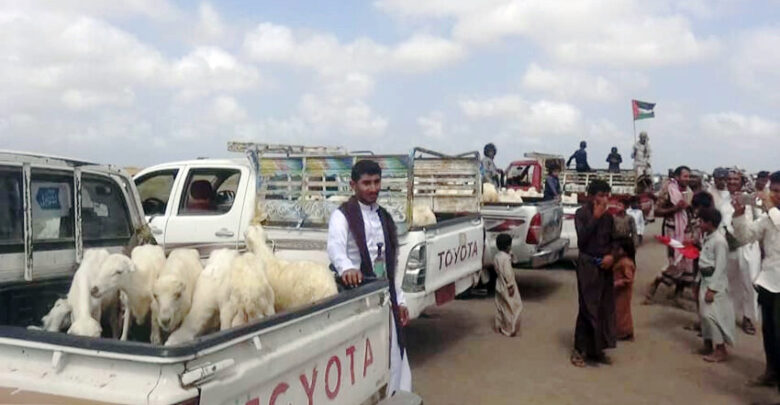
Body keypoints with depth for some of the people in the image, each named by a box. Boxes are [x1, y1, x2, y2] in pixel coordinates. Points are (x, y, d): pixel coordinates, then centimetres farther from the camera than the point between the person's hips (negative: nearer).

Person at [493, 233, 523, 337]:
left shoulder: (496, 256, 5)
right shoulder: (506, 257, -23)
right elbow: (507, 273, -24)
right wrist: (510, 286, -18)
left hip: (499, 286, 9)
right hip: (506, 287, -9)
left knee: (500, 307, 17)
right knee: (512, 308, 2)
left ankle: (499, 326, 26)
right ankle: (510, 329, 7)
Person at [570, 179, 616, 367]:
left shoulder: (608, 216, 8)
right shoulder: (581, 214, -7)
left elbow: (613, 240, 14)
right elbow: (582, 240, -19)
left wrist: (611, 256, -5)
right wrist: (595, 218, -18)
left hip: (605, 265, 6)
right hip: (588, 265, -6)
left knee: (605, 308, 8)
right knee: (588, 308, -5)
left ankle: (596, 349, 20)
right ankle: (579, 349, 5)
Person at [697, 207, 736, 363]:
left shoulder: (719, 241, -19)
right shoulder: (707, 238, 9)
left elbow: (720, 267, -21)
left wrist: (712, 289, -22)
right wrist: (701, 283, 18)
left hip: (715, 282, -10)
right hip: (705, 280, 10)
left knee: (712, 315, -8)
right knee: (704, 314, 14)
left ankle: (721, 350, 2)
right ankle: (708, 345, 26)